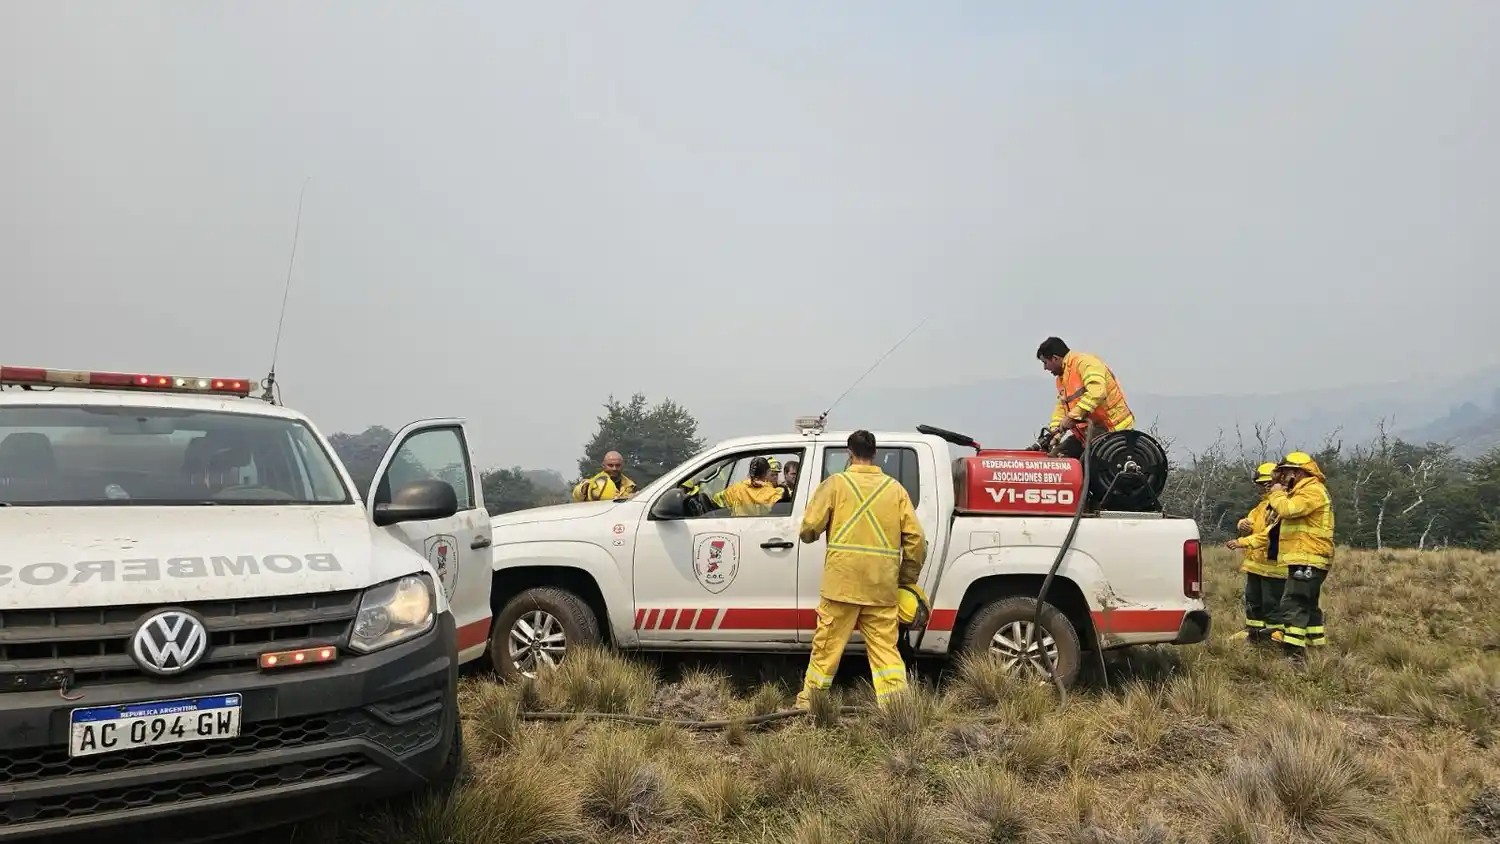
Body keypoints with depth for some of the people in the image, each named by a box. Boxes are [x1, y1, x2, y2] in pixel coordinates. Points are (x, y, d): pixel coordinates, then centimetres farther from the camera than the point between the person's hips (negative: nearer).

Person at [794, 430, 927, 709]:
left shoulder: (835, 484, 0)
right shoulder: (895, 488, 8)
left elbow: (809, 529, -3)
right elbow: (915, 538, 4)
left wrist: (807, 534, 21)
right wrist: (908, 579, 14)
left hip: (842, 581, -2)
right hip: (883, 584, 2)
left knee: (828, 644, 8)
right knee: (885, 645, 7)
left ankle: (809, 700, 19)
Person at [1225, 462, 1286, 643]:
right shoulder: (1262, 504, 14)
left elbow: (1270, 534, -25)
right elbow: (1250, 520, 14)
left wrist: (1242, 542, -26)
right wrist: (1243, 524, -12)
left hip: (1273, 564, -10)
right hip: (1255, 562, 10)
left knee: (1271, 603, -4)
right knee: (1253, 600, 19)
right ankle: (1253, 632, 30)